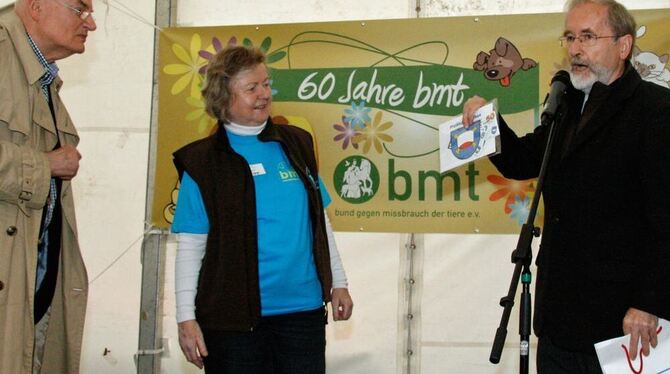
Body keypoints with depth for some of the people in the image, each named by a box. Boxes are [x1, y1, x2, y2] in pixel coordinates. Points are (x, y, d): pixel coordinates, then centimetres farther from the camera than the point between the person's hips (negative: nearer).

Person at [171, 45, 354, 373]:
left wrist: (337, 283, 14)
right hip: (233, 315, -3)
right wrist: (186, 317, -9)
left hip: (303, 309, 3)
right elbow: (190, 245, -4)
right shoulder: (203, 161, -3)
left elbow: (320, 220, 16)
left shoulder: (296, 144, 9)